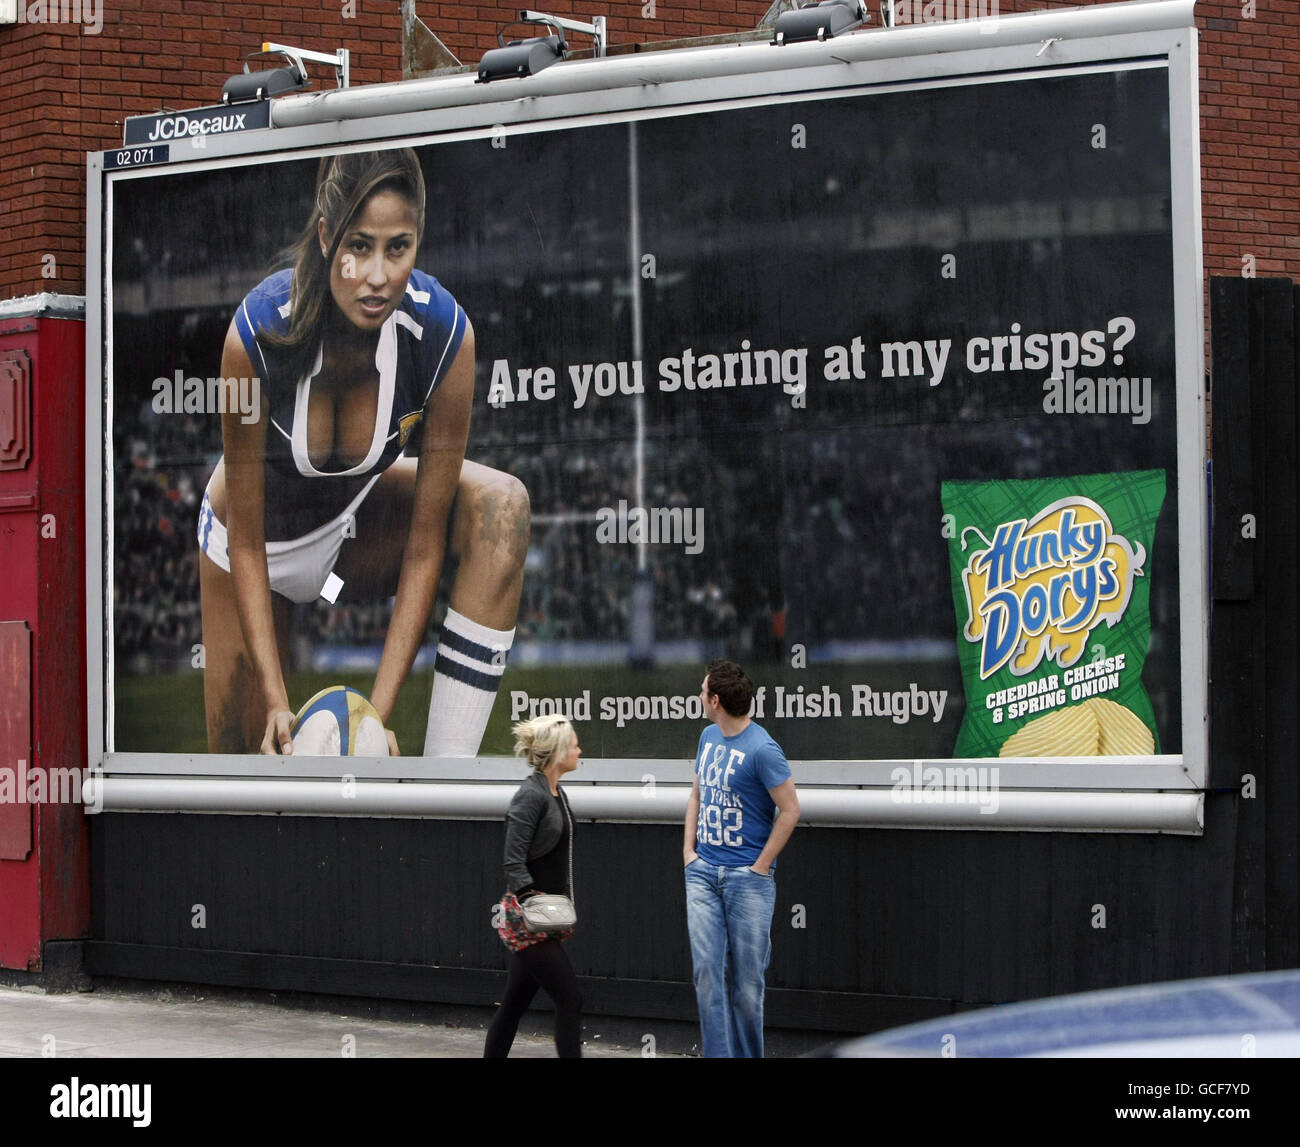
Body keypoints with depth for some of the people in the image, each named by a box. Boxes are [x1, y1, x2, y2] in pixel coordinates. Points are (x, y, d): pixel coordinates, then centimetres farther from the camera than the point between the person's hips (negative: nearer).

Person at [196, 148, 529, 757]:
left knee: (501, 503, -29)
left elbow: (425, 542, -24)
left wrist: (380, 706, -28)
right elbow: (245, 540, -24)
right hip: (265, 540, -1)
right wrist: (274, 699, -29)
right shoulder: (258, 330, -34)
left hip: (359, 516, 1)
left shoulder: (445, 334, -30)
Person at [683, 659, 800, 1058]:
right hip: (703, 873, 6)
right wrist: (689, 849, 10)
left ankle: (747, 1055, 12)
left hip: (747, 877, -6)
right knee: (707, 970, 0)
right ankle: (716, 1054, 4)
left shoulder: (762, 749, -14)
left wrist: (761, 866, -11)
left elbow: (790, 810, -12)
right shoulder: (709, 737, 10)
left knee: (746, 976, 1)